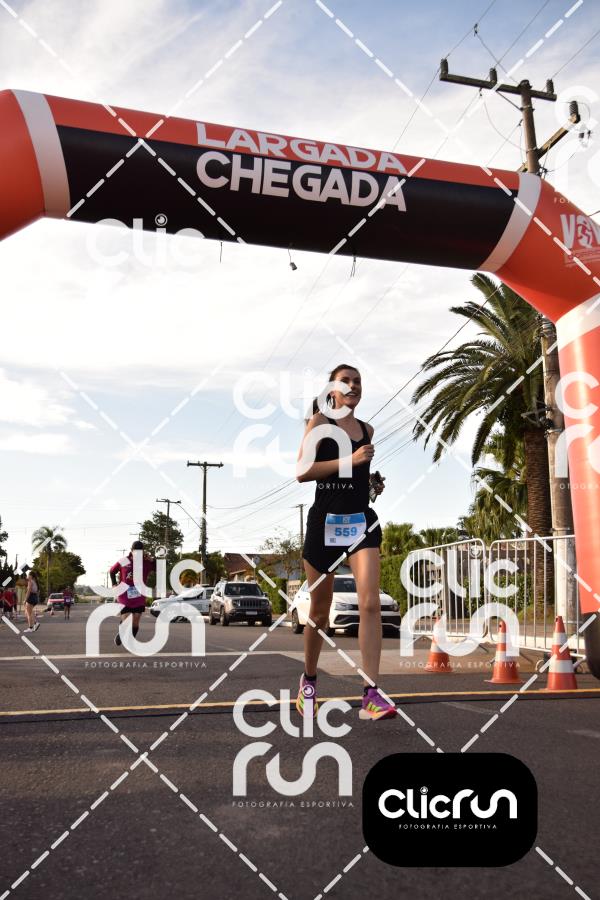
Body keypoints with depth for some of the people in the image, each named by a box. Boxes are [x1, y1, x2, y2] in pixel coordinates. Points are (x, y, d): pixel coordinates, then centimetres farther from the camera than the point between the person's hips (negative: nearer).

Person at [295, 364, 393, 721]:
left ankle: (372, 693, -13)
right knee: (320, 609, 9)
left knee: (370, 603, -14)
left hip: (362, 520, 4)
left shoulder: (367, 430, 14)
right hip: (325, 520, -3)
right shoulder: (321, 422, -2)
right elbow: (302, 472, -14)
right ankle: (309, 679, 32)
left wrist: (374, 483, 10)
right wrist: (350, 460, -19)